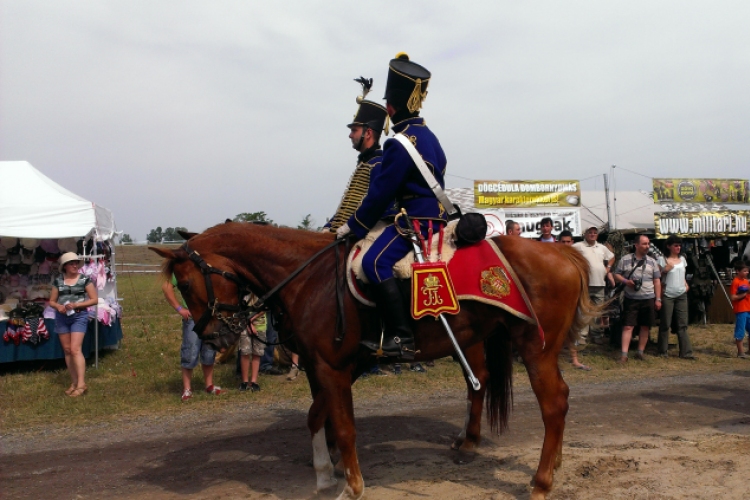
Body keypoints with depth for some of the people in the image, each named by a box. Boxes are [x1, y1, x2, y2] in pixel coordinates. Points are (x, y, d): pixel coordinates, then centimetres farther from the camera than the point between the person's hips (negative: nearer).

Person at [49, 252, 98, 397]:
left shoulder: (85, 279, -2)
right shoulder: (58, 281, 7)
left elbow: (94, 299, -3)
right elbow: (51, 301, 12)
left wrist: (76, 305, -14)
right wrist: (58, 306, -11)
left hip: (79, 316, -4)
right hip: (61, 317, 4)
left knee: (75, 349, -14)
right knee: (67, 350, 7)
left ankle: (81, 384, -14)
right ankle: (74, 382, 16)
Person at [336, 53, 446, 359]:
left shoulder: (401, 143, -16)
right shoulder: (427, 135, 15)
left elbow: (381, 192, -16)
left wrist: (353, 226, -5)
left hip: (418, 219, -11)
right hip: (433, 215, 11)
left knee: (376, 262, -24)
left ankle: (401, 339, -26)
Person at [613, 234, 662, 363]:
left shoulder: (652, 262, 8)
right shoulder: (625, 260, 2)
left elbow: (657, 281, 8)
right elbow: (616, 275, 6)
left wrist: (658, 299, 3)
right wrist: (626, 281, -14)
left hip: (648, 299, 2)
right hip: (631, 298, -2)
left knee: (645, 326, 8)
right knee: (628, 326, -5)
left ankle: (640, 352, 20)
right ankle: (624, 354, -6)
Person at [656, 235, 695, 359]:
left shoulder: (682, 259, 14)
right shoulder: (662, 259, -3)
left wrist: (686, 284, 9)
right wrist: (664, 270, -18)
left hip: (681, 295, 5)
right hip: (667, 295, -5)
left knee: (682, 324, 3)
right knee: (665, 324, 1)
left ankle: (686, 352, 3)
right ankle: (663, 351, 10)